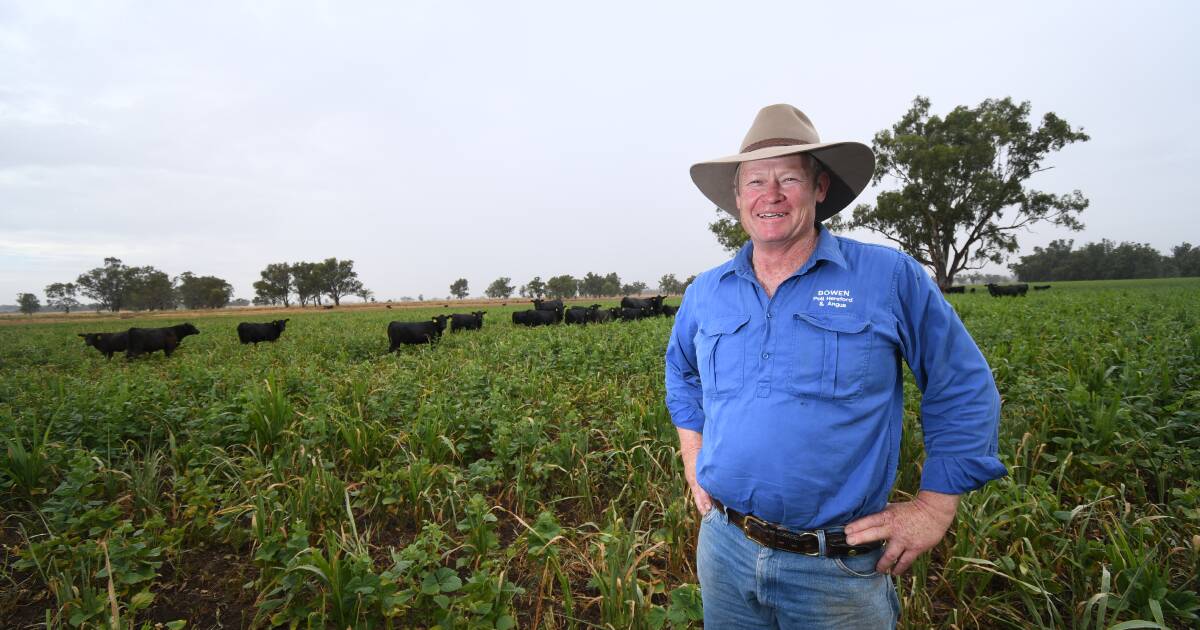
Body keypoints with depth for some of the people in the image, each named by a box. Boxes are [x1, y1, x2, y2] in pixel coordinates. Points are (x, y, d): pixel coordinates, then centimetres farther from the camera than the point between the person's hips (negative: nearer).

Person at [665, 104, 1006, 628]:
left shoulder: (892, 278, -8)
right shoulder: (704, 293, 2)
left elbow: (964, 391, 0)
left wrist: (935, 507, -4)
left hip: (840, 568, -3)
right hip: (723, 548, 4)